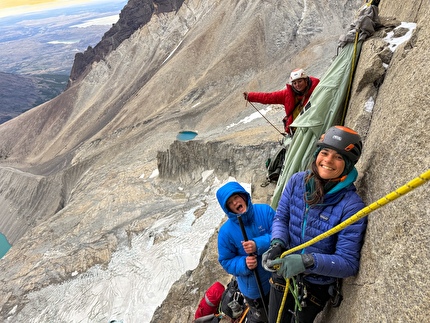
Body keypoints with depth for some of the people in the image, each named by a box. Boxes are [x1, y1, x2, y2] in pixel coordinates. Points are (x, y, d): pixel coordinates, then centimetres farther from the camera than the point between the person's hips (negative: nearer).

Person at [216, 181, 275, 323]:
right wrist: (244, 264, -30)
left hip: (277, 276, 3)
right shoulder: (226, 231, -21)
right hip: (253, 286, -2)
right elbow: (226, 261, -11)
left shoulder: (265, 211, -17)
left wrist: (258, 245, -34)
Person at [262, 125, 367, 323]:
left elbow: (348, 263, -25)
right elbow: (281, 217, -5)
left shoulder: (351, 205, -26)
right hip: (283, 274, 4)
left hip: (316, 286, -3)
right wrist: (277, 245, -25)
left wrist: (308, 262, -39)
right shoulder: (297, 181, -13)